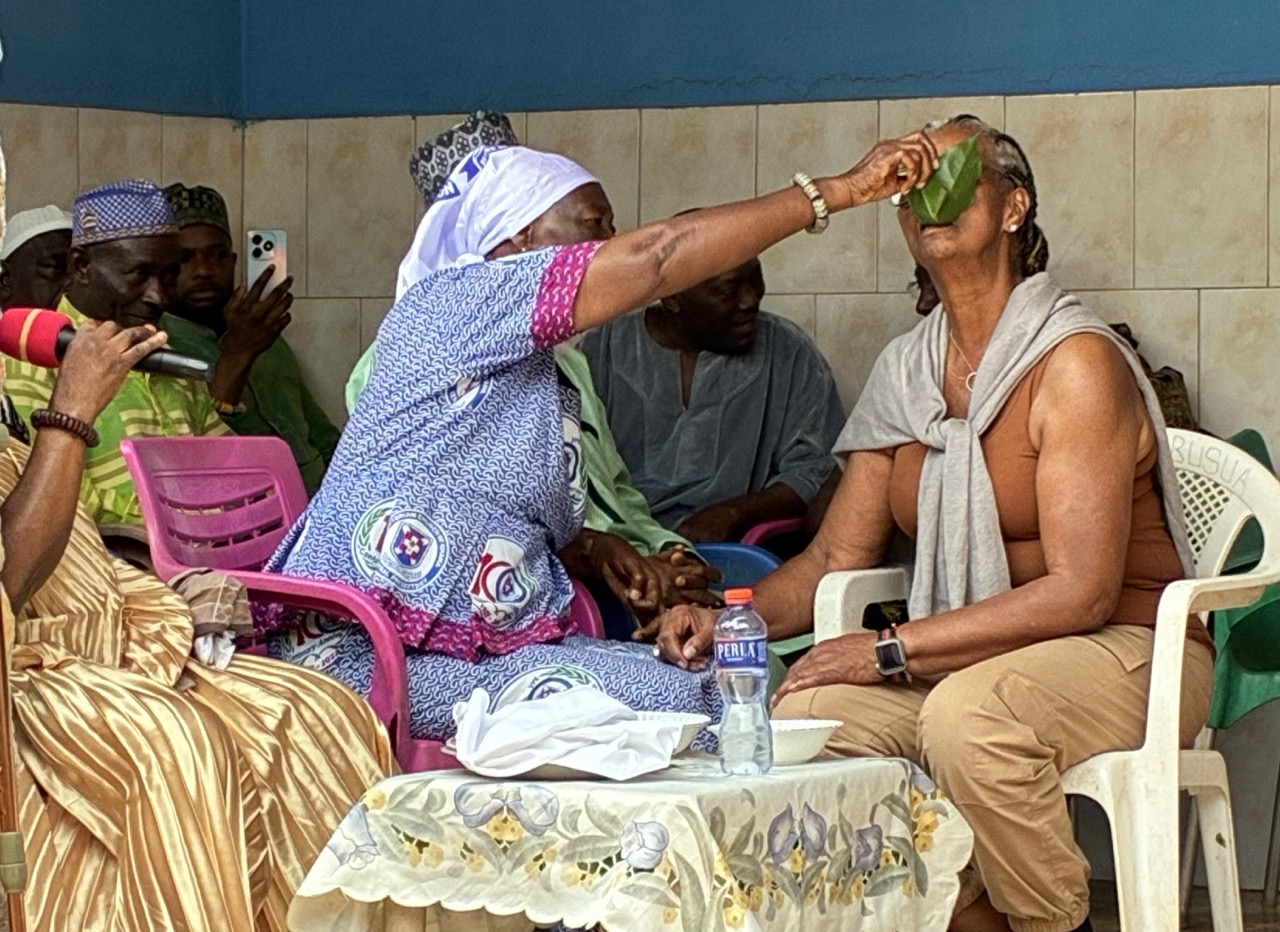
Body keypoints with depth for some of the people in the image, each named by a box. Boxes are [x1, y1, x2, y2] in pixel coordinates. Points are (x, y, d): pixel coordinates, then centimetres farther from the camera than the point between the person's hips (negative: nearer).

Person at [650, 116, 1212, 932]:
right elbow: (835, 558, 10)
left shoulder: (1077, 362, -13)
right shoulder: (905, 373, 9)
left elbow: (1082, 592, -20)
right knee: (806, 715, -19)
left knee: (966, 716, -36)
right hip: (973, 660, 7)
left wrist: (893, 651, -22)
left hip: (1124, 650, -6)